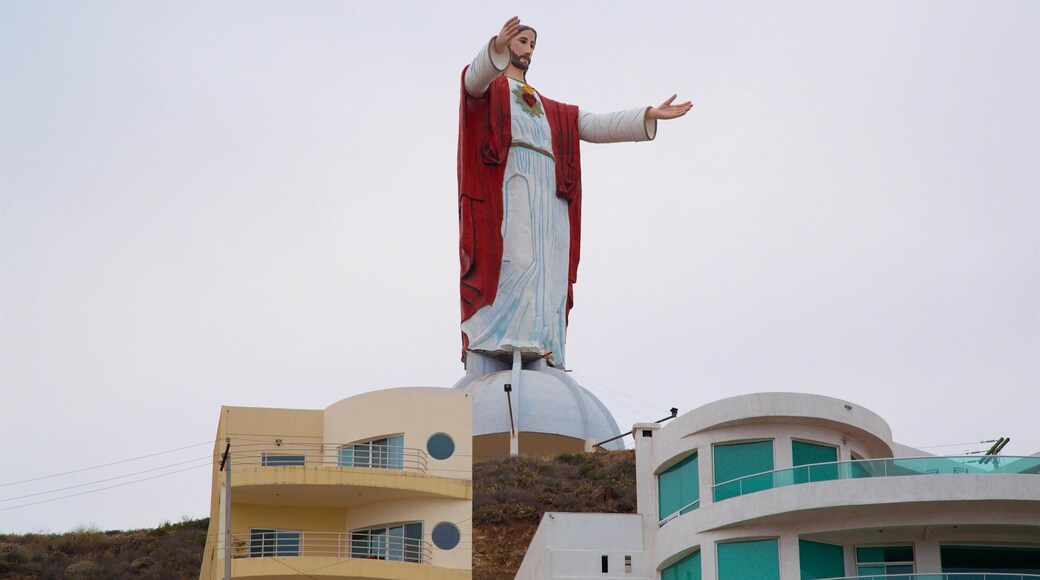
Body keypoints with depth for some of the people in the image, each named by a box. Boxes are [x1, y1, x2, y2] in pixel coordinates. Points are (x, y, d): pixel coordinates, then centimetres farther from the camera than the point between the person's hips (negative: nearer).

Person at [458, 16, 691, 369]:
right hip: (508, 184, -6)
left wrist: (649, 115, 16)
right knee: (513, 258, -24)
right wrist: (497, 46, -33)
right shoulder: (487, 87, 17)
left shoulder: (550, 110, 36)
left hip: (546, 196, 7)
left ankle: (541, 350, -16)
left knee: (546, 271, -8)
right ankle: (498, 340, -32)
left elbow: (595, 126, 26)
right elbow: (477, 76, -10)